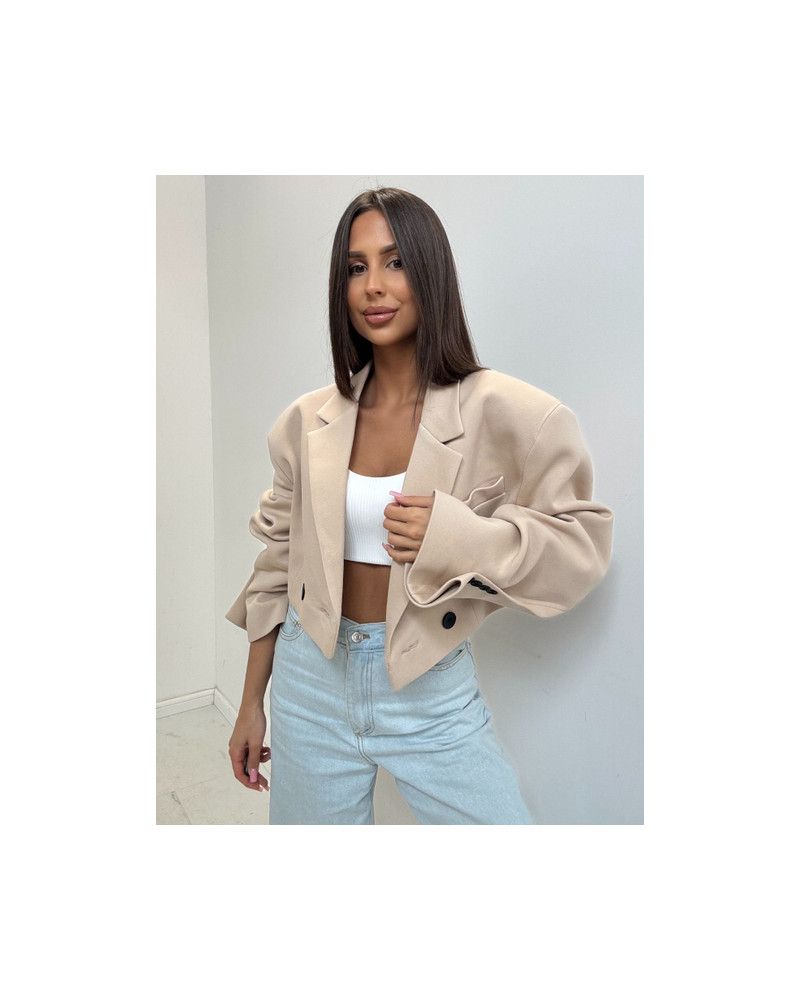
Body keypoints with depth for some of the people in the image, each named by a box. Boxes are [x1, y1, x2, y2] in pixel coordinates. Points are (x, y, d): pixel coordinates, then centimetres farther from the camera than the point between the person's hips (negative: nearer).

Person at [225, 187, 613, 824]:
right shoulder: (307, 423, -1)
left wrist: (456, 536, -26)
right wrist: (252, 704, 11)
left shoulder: (503, 413, -11)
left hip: (431, 691, -2)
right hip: (312, 677, 3)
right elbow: (278, 564, 6)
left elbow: (582, 542, -8)